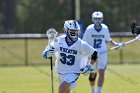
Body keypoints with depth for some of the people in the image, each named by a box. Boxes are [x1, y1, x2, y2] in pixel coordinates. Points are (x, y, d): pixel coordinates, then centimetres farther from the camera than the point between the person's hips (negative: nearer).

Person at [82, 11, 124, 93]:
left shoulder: (105, 28, -3)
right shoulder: (89, 29, -9)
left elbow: (108, 40, 11)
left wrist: (116, 44, -2)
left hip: (102, 54, 1)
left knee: (102, 73, -10)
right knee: (92, 74, 9)